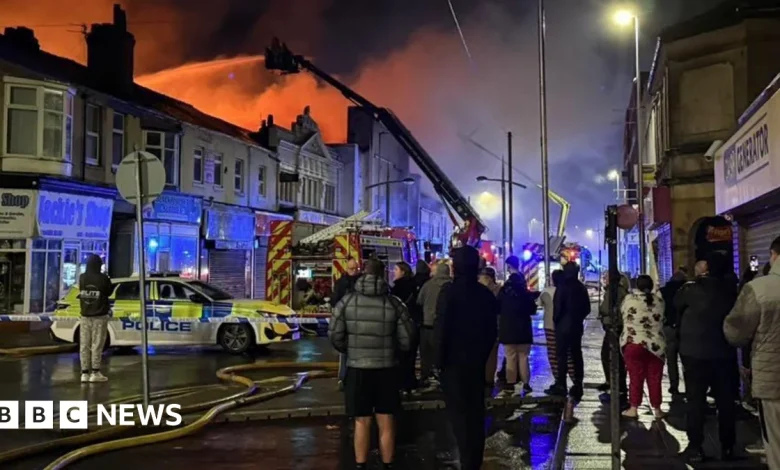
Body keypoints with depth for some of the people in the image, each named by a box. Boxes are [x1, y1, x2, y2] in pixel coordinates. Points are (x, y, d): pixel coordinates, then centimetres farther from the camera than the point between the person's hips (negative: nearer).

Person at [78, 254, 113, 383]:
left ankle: (85, 373, 6)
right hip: (99, 316, -4)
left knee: (84, 345, 6)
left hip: (85, 316, 4)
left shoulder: (82, 278, 0)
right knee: (97, 344, -1)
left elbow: (81, 292, 14)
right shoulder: (103, 278, -11)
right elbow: (109, 292, 4)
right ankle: (95, 373, -2)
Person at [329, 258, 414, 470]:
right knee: (386, 422, 10)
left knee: (362, 422, 8)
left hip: (358, 368, 0)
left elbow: (335, 335, -6)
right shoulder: (393, 302, -5)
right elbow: (407, 339, -4)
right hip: (386, 368, 0)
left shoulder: (347, 300, -5)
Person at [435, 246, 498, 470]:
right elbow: (492, 330, 9)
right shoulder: (486, 293, 5)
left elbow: (442, 328, -15)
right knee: (476, 412, 12)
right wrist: (483, 355, 17)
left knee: (459, 413, 0)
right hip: (477, 361, 6)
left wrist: (440, 359, -6)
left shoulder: (449, 291, -13)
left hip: (454, 360, -6)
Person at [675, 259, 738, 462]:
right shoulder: (728, 290, 1)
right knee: (725, 400, 11)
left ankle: (695, 447, 3)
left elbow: (677, 305, 9)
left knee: (696, 401, 2)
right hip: (723, 352, 3)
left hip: (695, 352, -3)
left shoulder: (691, 289, -9)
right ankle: (728, 446, 17)